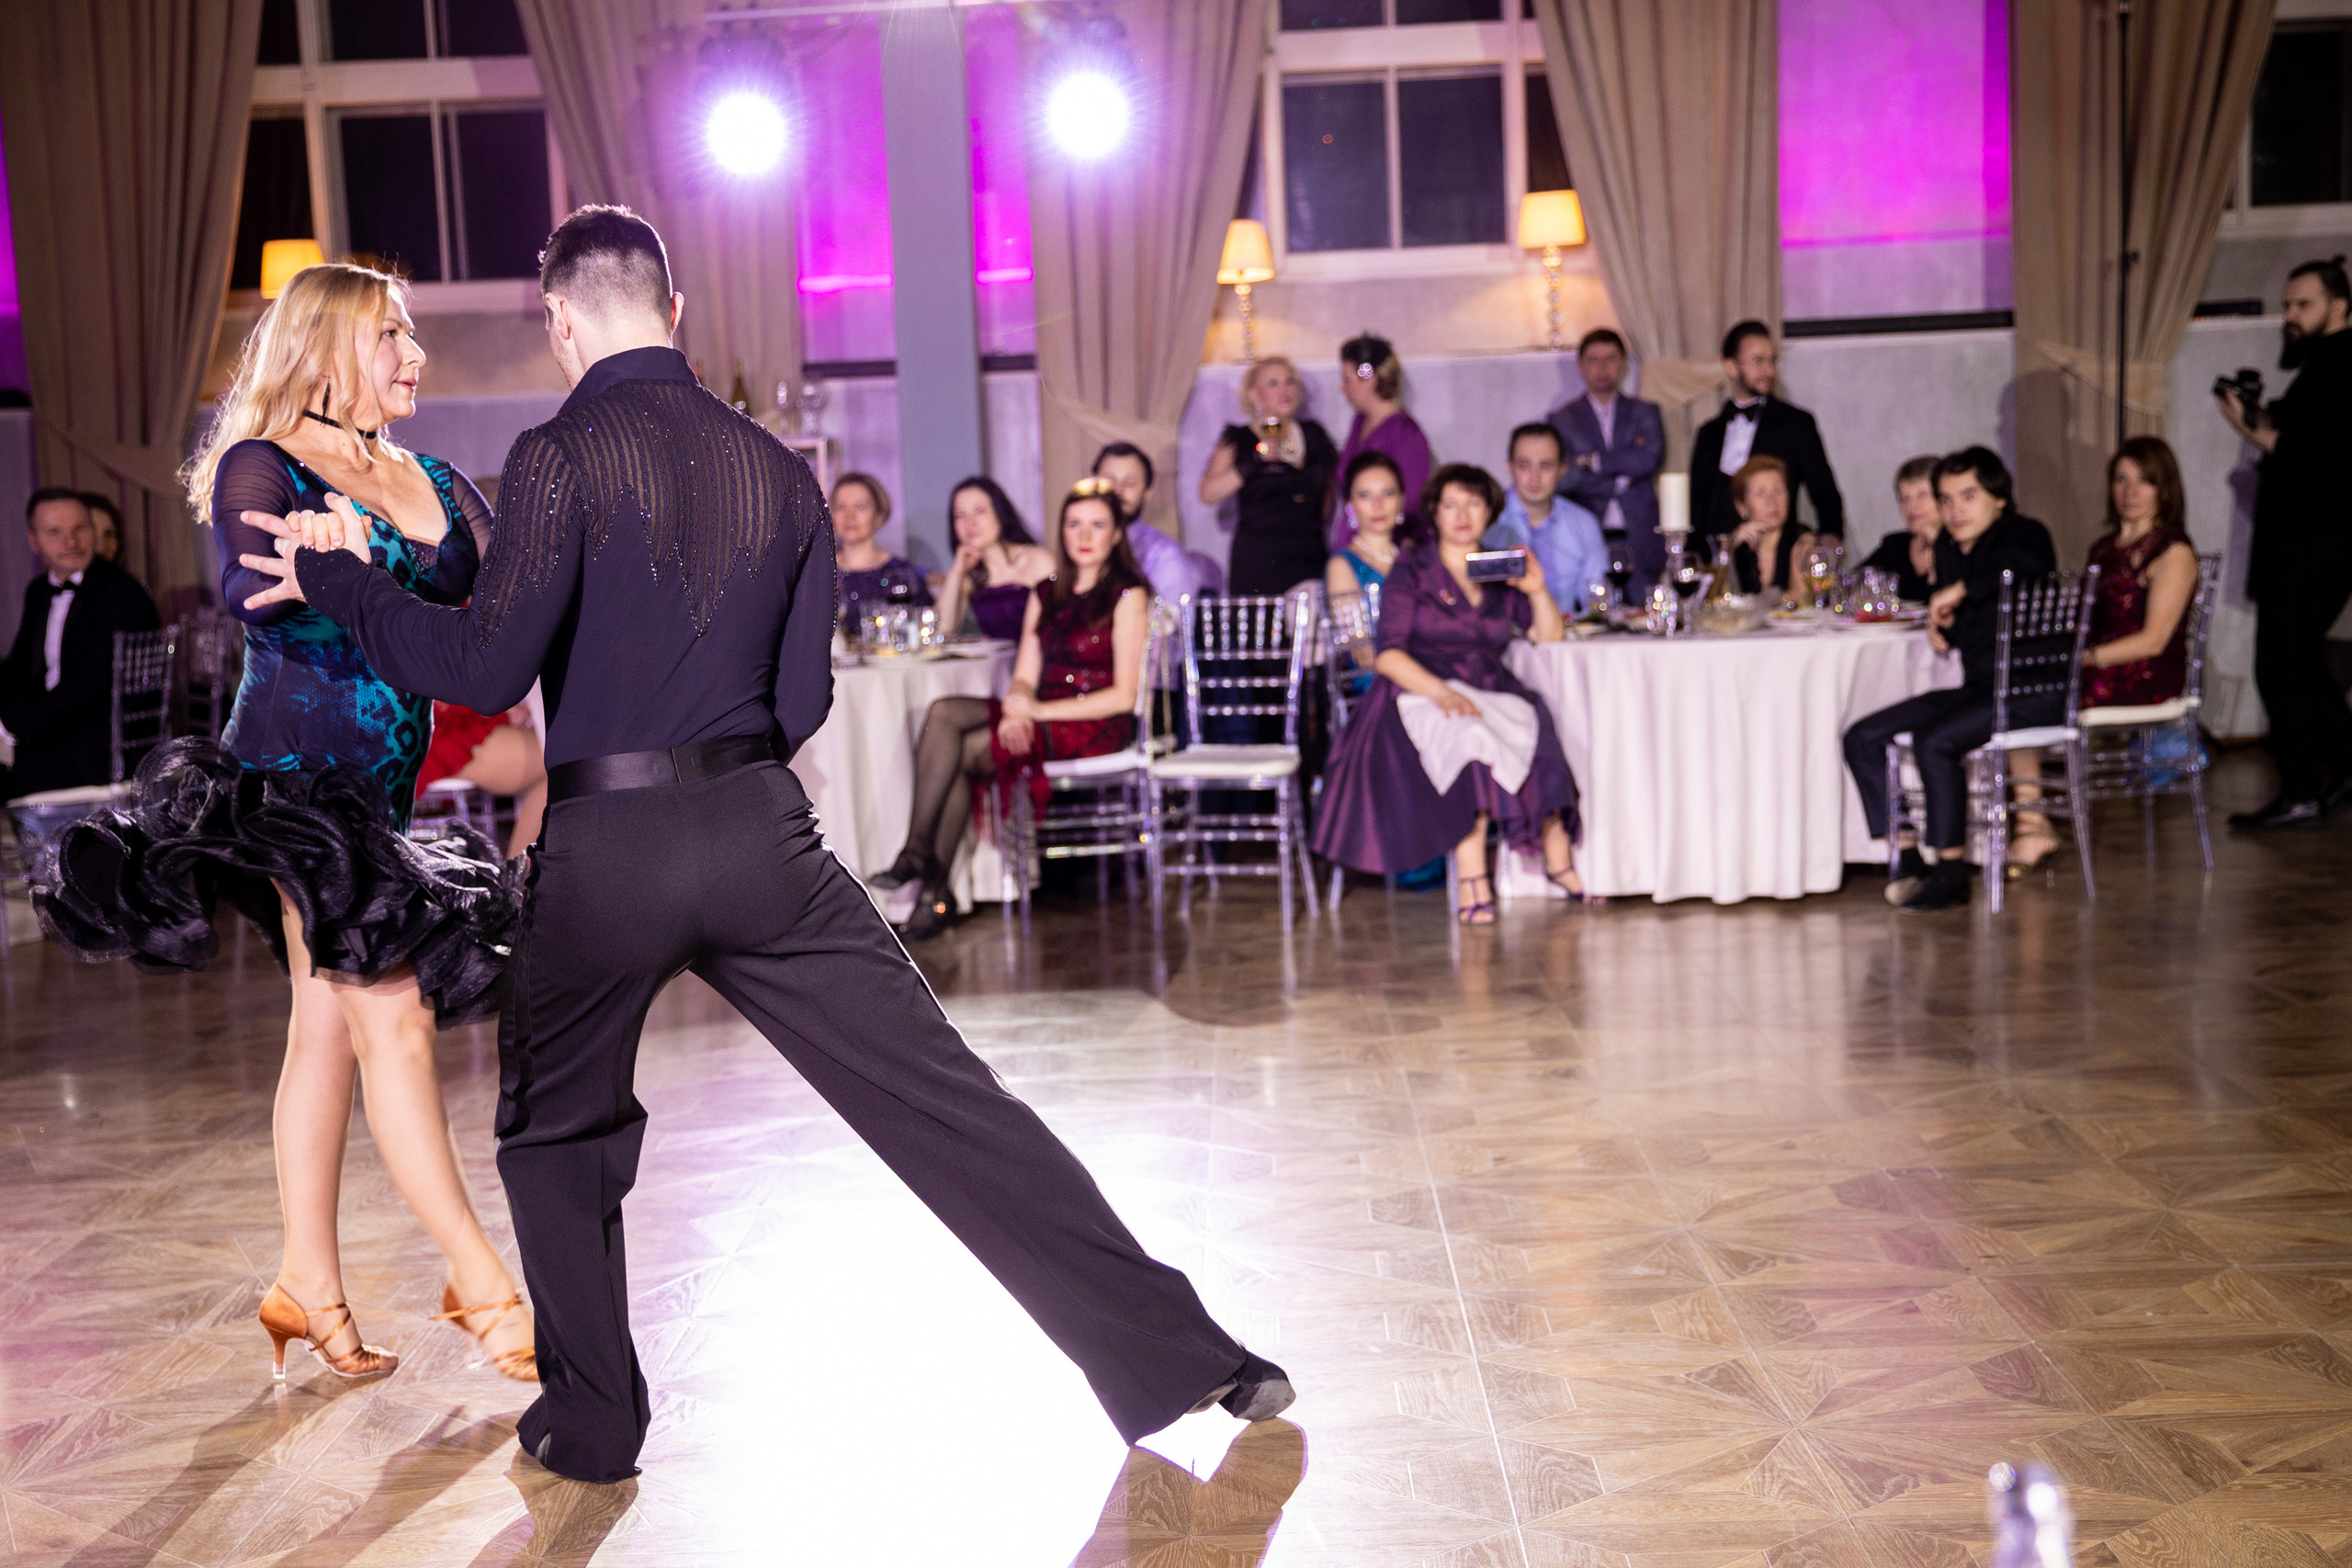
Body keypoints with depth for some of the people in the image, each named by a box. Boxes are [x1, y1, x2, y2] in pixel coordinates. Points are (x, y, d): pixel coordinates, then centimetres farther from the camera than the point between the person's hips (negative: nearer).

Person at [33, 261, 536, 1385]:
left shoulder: (427, 479, 14)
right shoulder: (261, 466, -6)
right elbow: (248, 591, -24)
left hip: (380, 783, 7)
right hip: (296, 771, -7)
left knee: (330, 1027, 10)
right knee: (392, 1018, -9)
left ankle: (309, 1284, 19)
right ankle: (482, 1286, -5)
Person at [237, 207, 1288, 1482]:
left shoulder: (563, 455, -6)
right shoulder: (776, 467, 8)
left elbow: (486, 668, -13)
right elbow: (804, 695, 10)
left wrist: (334, 583, -1)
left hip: (602, 849, -3)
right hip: (761, 834, 3)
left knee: (556, 1134, 21)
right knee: (946, 1098, 4)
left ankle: (590, 1422, 27)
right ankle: (1171, 1352, 6)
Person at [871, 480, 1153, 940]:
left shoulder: (1128, 596, -2)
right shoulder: (1046, 593, 17)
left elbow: (1123, 695, -9)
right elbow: (1025, 677, 11)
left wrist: (1039, 711, -16)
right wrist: (1018, 713, -13)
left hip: (1094, 726, -6)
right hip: (1039, 716, 6)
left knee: (958, 753, -23)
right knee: (941, 713, -21)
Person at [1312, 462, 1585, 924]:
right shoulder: (1411, 570, 6)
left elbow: (1550, 637, 16)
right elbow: (1388, 655, -7)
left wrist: (1537, 590, -3)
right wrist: (1441, 692, -24)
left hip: (1494, 696, 4)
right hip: (1422, 695, -4)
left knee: (1540, 733, -28)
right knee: (1470, 735, -36)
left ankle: (1559, 859, -19)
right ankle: (1471, 877, -39)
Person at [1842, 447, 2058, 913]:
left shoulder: (2025, 535, -9)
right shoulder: (1948, 548, 13)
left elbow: (2024, 563, -37)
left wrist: (1959, 590, -29)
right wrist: (1941, 623, 4)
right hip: (1977, 688, 9)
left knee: (1934, 740, -31)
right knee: (1861, 738, -4)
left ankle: (1951, 872, -19)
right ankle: (1909, 856, -2)